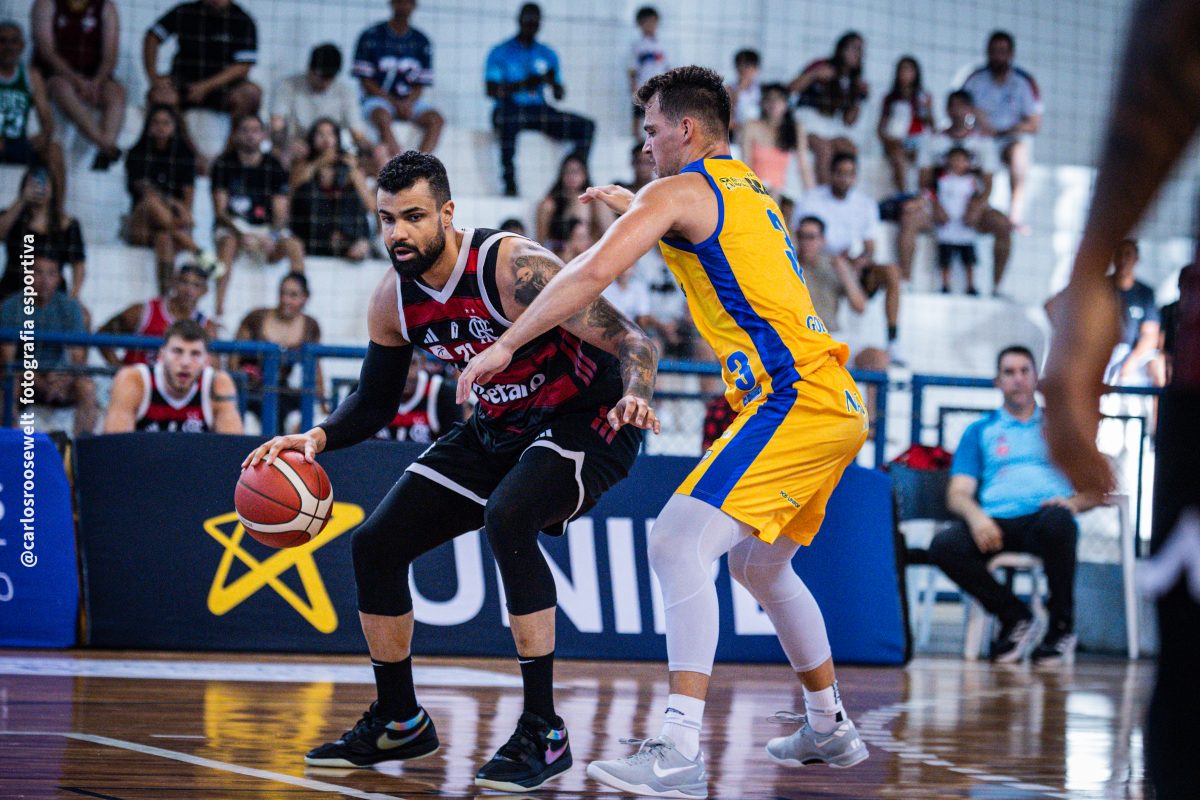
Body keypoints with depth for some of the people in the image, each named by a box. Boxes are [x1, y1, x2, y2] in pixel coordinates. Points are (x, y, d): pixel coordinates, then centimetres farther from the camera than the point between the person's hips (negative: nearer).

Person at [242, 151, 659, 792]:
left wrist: (633, 395, -52)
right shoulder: (393, 300, -7)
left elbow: (632, 342, -30)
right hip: (499, 429, 8)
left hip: (585, 421, -8)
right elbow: (374, 403, 8)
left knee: (507, 518, -36)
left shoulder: (514, 269, -28)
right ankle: (399, 722, 23)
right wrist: (318, 438, -12)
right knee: (376, 544, 3)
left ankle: (543, 732, -28)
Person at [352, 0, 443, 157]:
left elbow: (420, 85, 7)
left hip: (410, 102, 4)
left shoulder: (421, 41, 8)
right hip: (378, 99, -4)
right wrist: (394, 103, -13)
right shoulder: (371, 36, -1)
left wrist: (408, 103, -14)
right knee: (383, 118, -36)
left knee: (436, 120, -23)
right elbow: (366, 81, -4)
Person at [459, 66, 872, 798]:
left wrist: (504, 346, -10)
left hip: (792, 402, -10)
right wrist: (637, 210, 44)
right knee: (760, 563, 25)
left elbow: (593, 273, -16)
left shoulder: (678, 192, -5)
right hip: (838, 406, 10)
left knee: (679, 545, -17)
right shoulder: (753, 192, 22)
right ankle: (831, 729, 35)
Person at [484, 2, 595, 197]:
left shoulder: (548, 55, 17)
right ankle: (510, 183, -40)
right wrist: (524, 84, -18)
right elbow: (492, 90, -6)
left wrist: (553, 83, -10)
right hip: (511, 109, -5)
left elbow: (559, 95, 14)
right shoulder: (501, 53, 5)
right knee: (509, 118, -41)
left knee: (586, 126, -15)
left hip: (539, 110, 5)